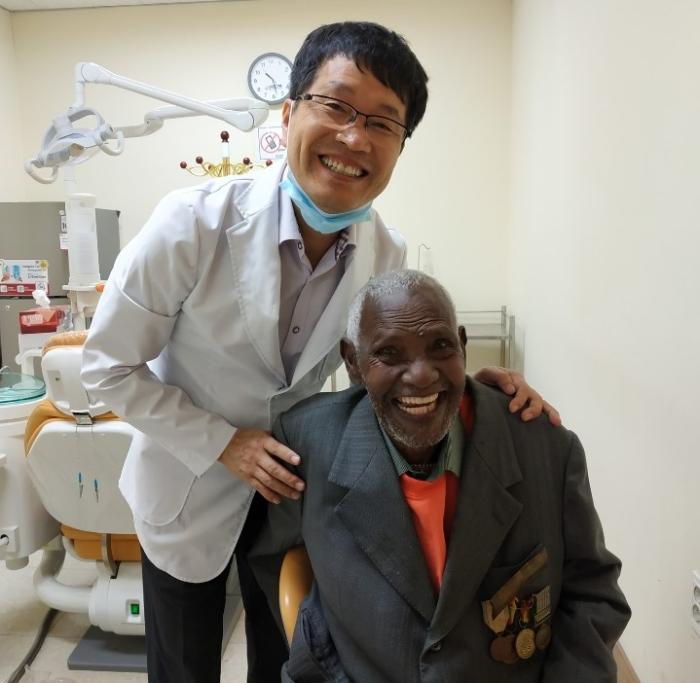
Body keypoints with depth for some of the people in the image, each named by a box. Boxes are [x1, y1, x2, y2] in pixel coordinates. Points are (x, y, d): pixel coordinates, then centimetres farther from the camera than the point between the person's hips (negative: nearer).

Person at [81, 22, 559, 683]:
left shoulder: (388, 255, -15)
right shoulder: (194, 222, -26)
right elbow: (108, 366, -16)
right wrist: (222, 444, -21)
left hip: (294, 480, 3)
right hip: (189, 483, -2)